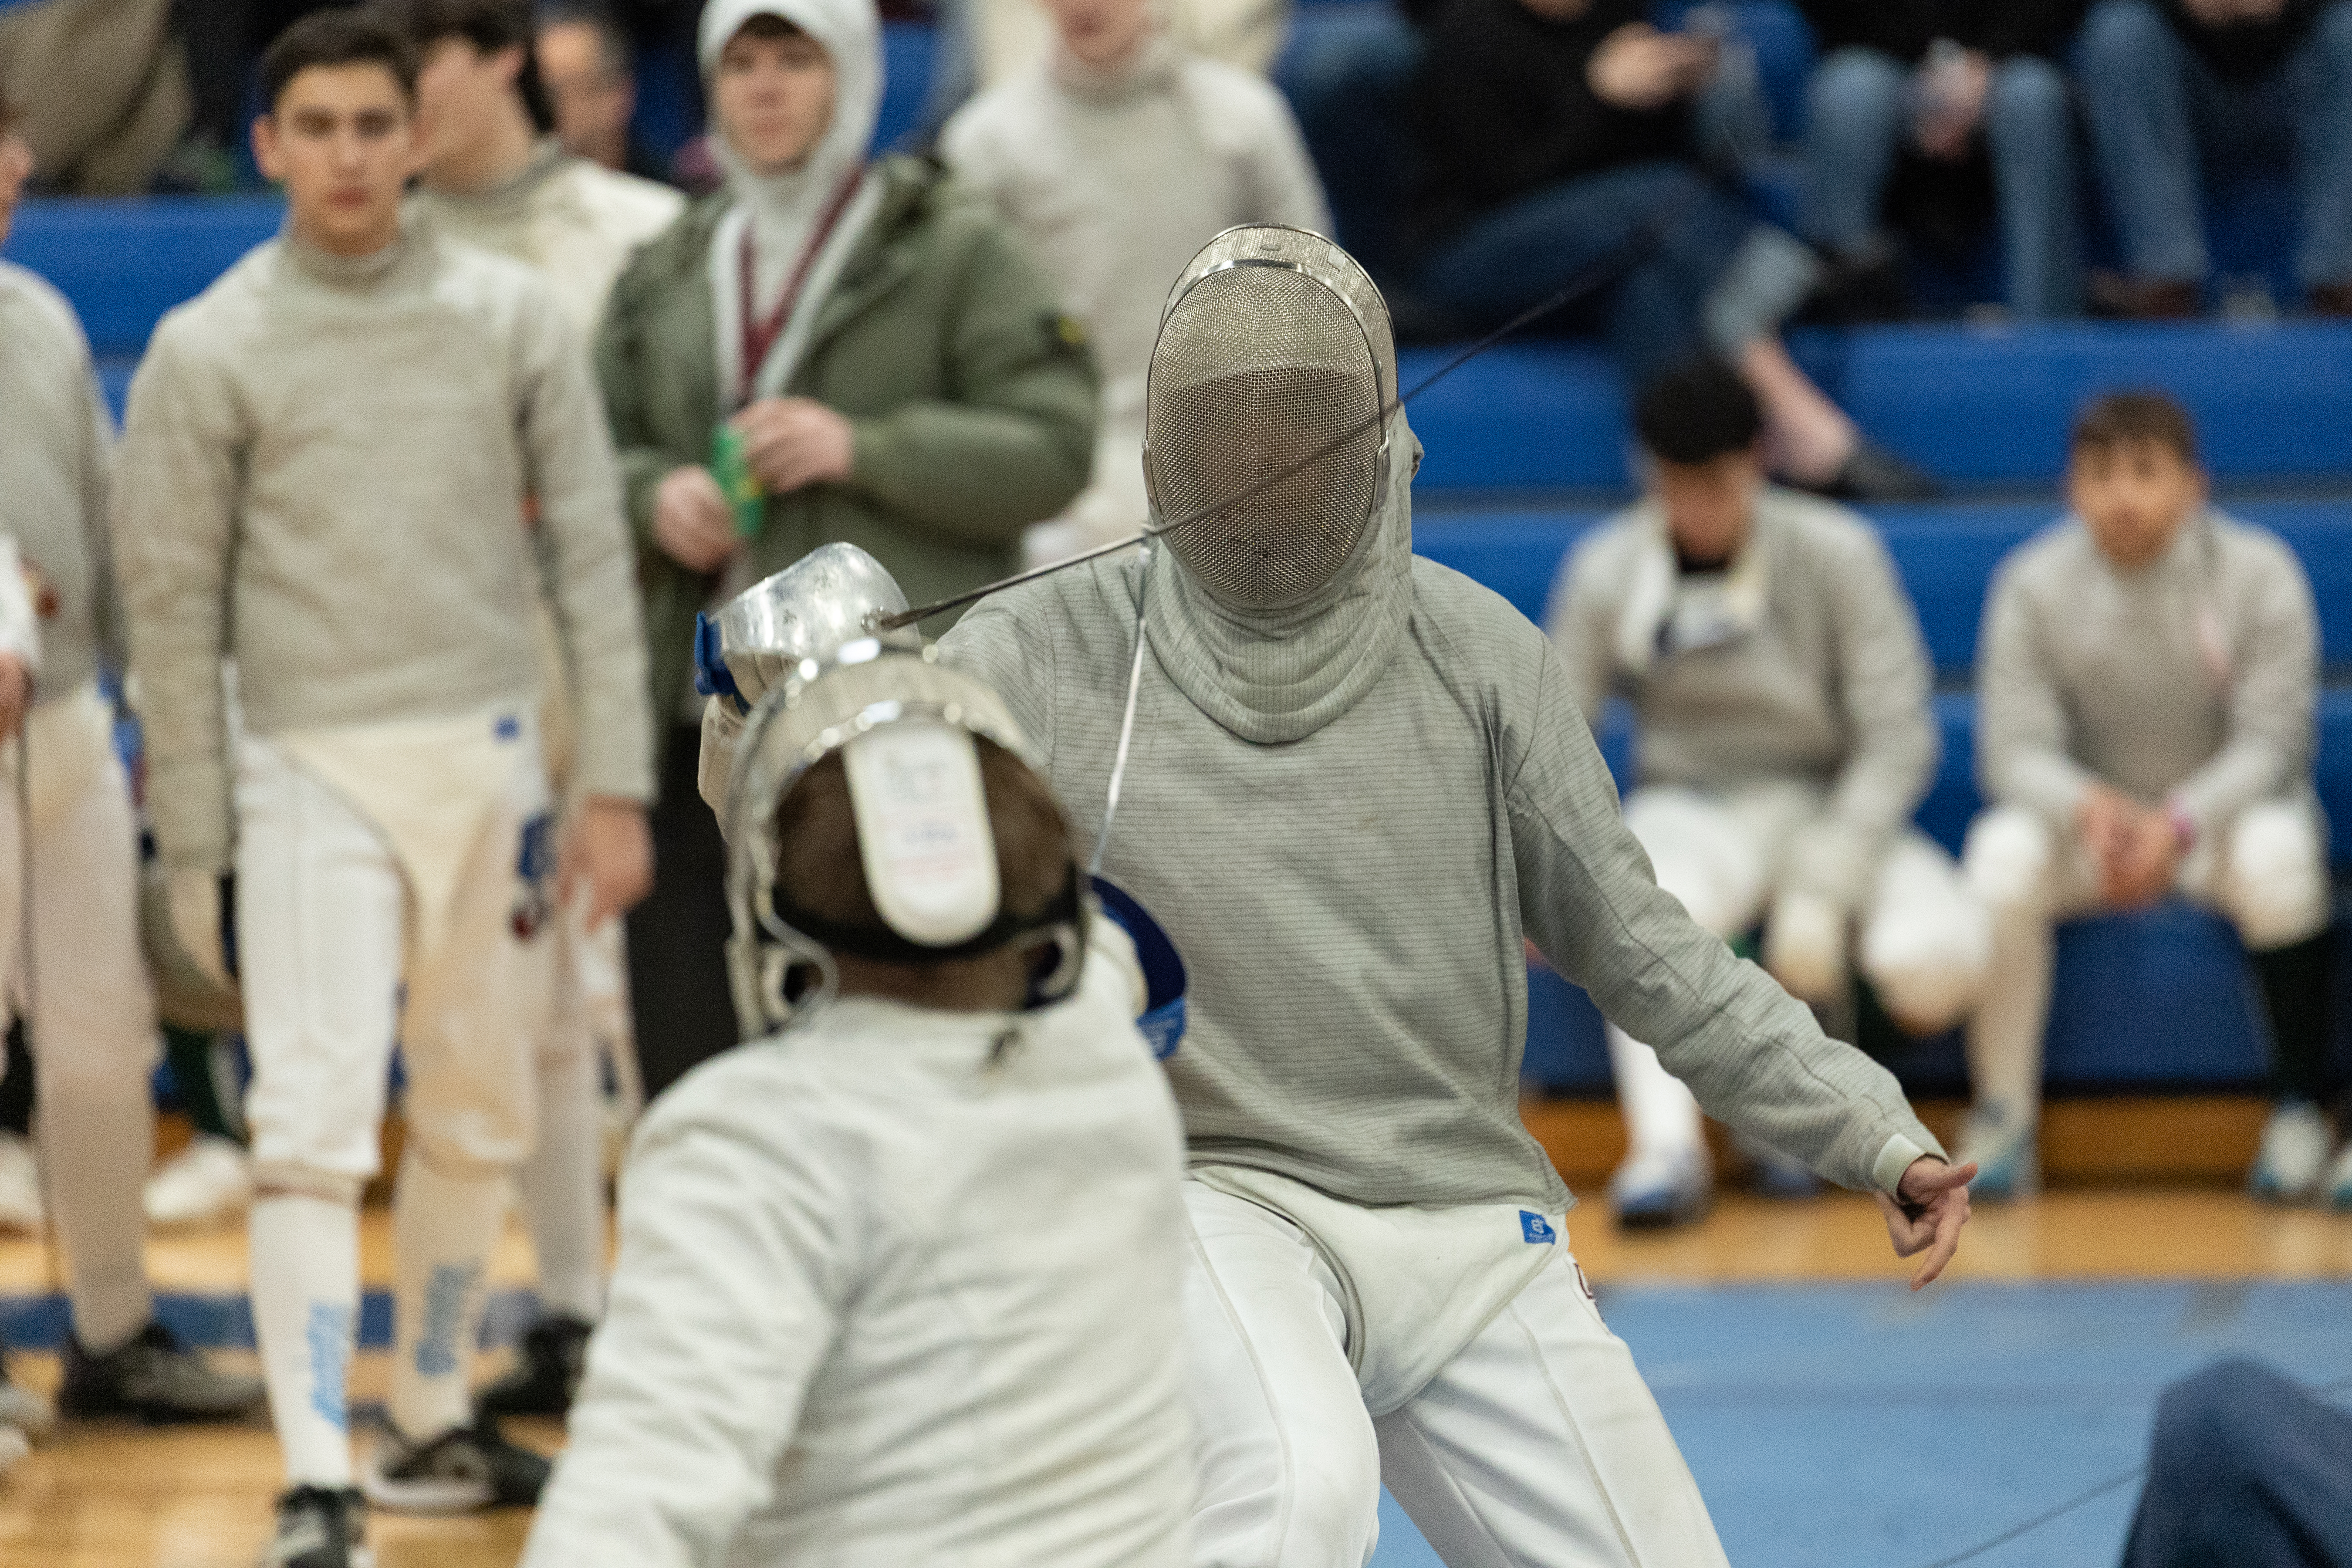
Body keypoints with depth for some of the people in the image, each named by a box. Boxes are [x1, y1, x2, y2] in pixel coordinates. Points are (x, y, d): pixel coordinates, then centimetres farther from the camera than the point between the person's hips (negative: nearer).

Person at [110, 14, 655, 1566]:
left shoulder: (515, 319, 4)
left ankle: (432, 1420, 28)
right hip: (313, 770, -3)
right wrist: (198, 844, -1)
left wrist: (618, 784, -1)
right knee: (314, 1131, -12)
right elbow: (173, 606, 2)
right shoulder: (211, 350, -1)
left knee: (479, 1124, 12)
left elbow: (592, 554, 5)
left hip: (493, 759, 3)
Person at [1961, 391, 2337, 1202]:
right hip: (2086, 814, 1)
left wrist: (2181, 822, -33)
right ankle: (2001, 1119, -21)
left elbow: (2269, 742, -14)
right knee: (2002, 853, -31)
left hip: (2224, 808, -1)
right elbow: (2015, 749, -12)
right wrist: (2087, 807, -35)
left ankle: (2299, 1112, -19)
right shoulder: (2033, 583, -8)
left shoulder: (2258, 574, -11)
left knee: (2279, 852, -35)